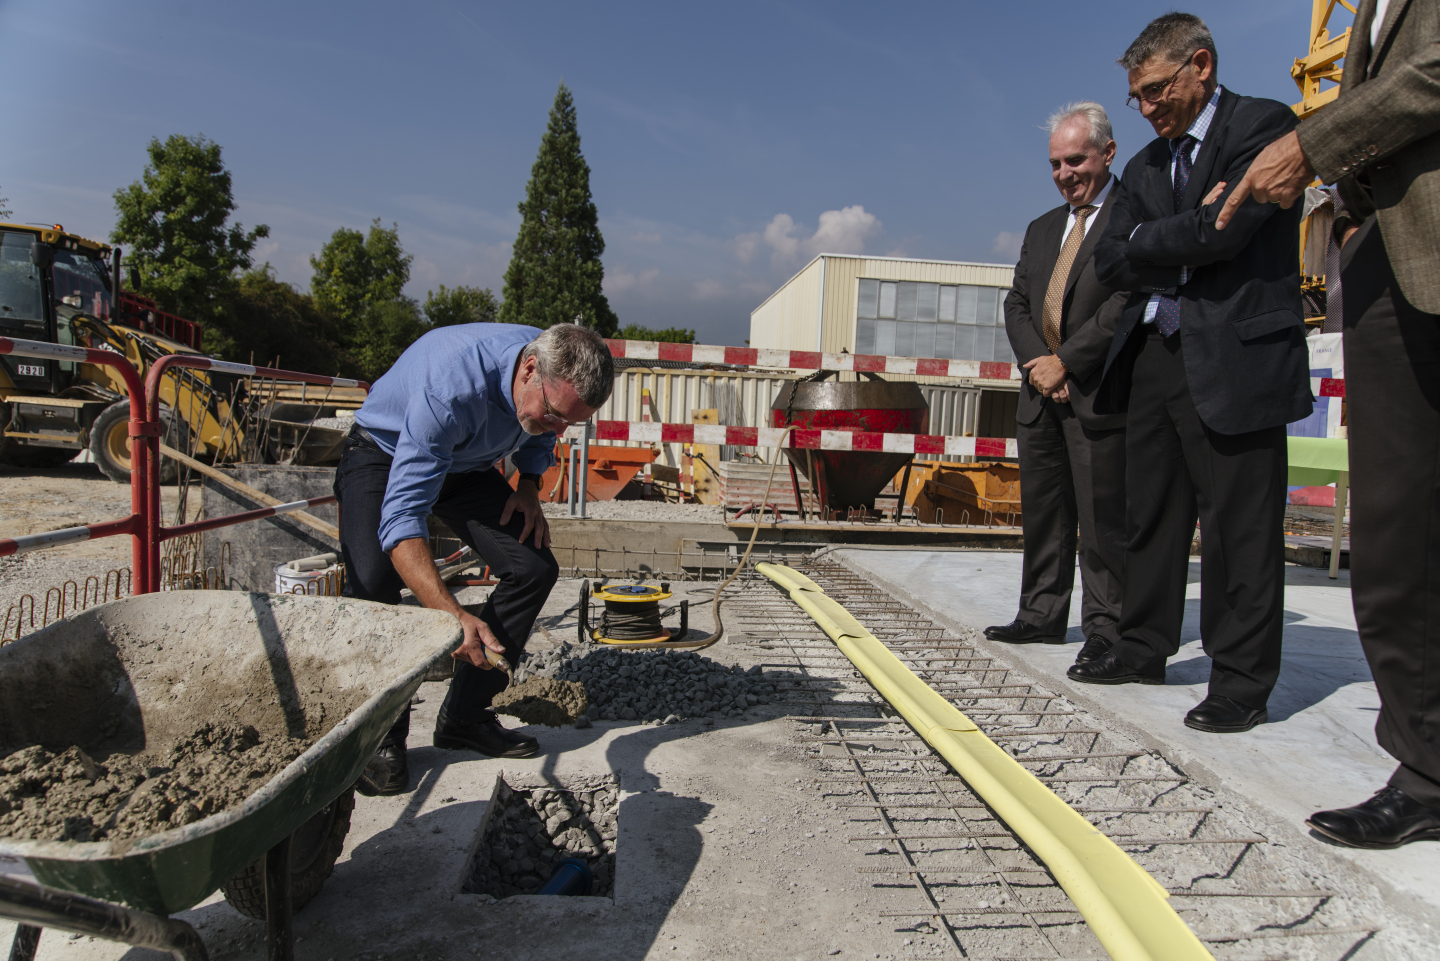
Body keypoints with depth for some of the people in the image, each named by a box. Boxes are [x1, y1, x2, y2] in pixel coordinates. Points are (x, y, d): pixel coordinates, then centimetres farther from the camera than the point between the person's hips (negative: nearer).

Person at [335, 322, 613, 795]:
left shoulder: (559, 368, -20)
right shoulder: (449, 388, -41)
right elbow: (401, 516, -46)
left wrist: (529, 486, -8)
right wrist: (453, 616, -57)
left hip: (467, 465, 6)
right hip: (385, 454, -5)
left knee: (534, 567, -10)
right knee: (372, 583, -28)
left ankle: (463, 717, 2)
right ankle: (381, 736, -6)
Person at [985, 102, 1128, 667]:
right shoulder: (1042, 229, 20)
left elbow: (1131, 299, -13)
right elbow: (1016, 304, 14)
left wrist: (1065, 361, -14)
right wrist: (1037, 361, -4)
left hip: (1099, 392, -6)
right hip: (1041, 391, 7)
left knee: (1102, 518, -2)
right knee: (1042, 513, 10)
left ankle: (1105, 628, 9)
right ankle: (1042, 615, 21)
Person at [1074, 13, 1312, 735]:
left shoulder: (1265, 125, -1)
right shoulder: (1145, 166, 18)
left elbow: (1224, 232, -16)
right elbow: (1111, 262, 6)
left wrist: (1152, 243, -3)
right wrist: (1189, 233, -6)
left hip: (1234, 358, -7)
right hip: (1153, 357, 7)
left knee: (1239, 527, -3)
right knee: (1150, 516, 12)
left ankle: (1242, 681, 8)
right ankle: (1143, 650, 24)